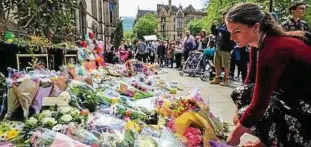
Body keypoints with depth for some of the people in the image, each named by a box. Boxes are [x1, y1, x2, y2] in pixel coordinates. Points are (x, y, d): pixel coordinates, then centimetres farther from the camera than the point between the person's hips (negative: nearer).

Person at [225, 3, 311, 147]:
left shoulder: (274, 50, -31)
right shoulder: (259, 44, -4)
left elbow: (259, 103, -29)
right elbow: (250, 81, 4)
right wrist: (241, 113, 3)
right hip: (293, 93, 9)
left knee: (246, 120, -20)